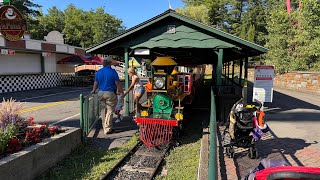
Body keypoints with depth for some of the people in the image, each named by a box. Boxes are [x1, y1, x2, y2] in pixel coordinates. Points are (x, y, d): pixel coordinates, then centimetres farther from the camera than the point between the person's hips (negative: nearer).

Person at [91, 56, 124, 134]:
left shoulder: (98, 72, 7)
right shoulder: (112, 71, -9)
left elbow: (96, 83, 16)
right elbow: (117, 83, -9)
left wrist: (94, 90, 32)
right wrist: (121, 91, 6)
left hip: (101, 93, 6)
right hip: (110, 93, -5)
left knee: (103, 110, 15)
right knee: (109, 111, 1)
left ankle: (105, 127, 24)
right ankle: (107, 129, 3)